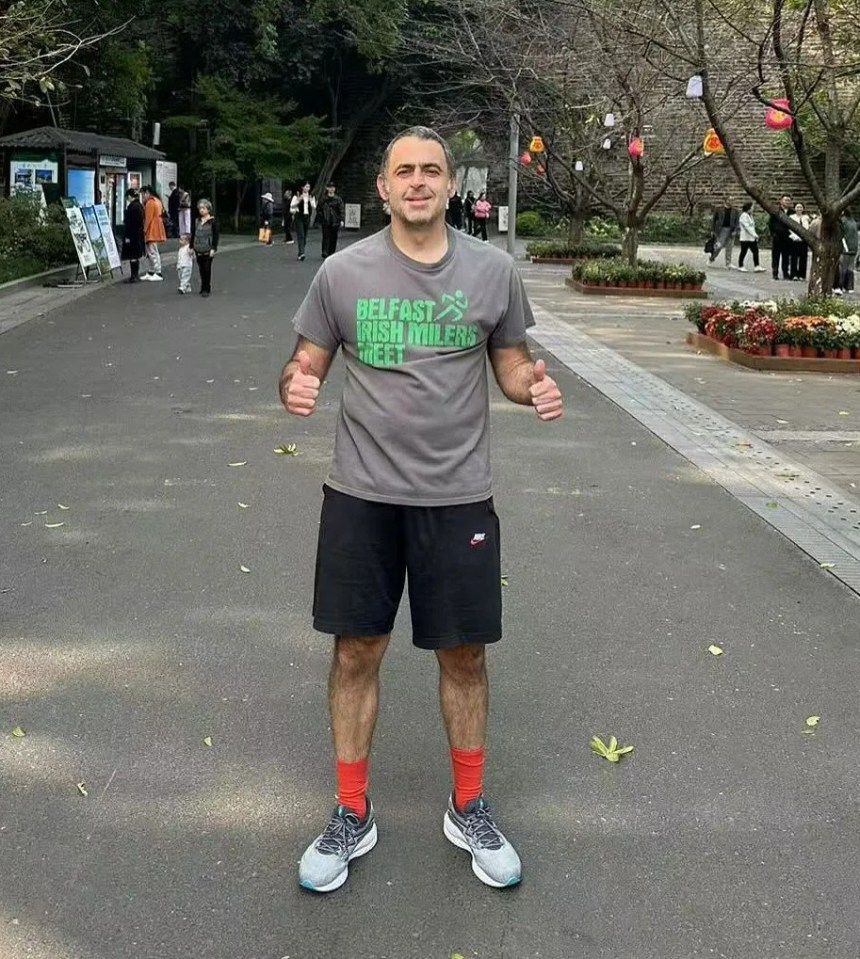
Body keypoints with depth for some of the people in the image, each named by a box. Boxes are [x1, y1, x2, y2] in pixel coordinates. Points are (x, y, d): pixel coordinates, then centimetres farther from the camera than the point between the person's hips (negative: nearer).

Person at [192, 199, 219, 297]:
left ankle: (206, 289, 2)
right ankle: (203, 288, 16)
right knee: (201, 269, 8)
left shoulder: (213, 221, -4)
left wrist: (213, 248, -13)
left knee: (207, 269, -3)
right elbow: (194, 234, 16)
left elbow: (215, 236, -7)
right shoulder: (197, 221, 11)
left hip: (208, 250, -5)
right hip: (198, 250, 5)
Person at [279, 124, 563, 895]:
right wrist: (296, 388, -19)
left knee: (463, 656, 10)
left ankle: (470, 809, 31)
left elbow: (511, 364, 9)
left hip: (459, 496, 0)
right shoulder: (343, 272, -1)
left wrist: (535, 386, -14)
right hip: (362, 494, 0)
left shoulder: (493, 271, 0)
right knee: (357, 653, 8)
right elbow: (306, 365, 5)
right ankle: (353, 816, 26)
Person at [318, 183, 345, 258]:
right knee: (326, 237, -12)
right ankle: (325, 253, -18)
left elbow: (341, 210, -2)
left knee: (333, 238, 6)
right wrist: (320, 218, 2)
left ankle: (331, 254, 16)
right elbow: (319, 209, 11)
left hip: (335, 222, 1)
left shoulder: (338, 199, 3)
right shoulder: (323, 199, 6)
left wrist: (341, 220, -12)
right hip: (326, 222, -1)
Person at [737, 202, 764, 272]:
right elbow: (747, 227, -20)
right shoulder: (743, 216, -12)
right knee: (744, 252, 0)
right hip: (745, 237, -9)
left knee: (755, 251, 0)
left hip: (752, 238, 9)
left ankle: (756, 266, -2)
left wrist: (755, 235, 12)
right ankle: (740, 266, 11)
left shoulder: (750, 216, 17)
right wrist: (754, 235, -23)